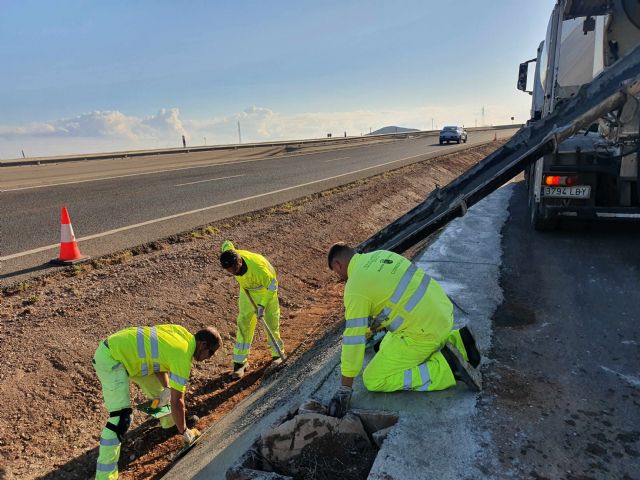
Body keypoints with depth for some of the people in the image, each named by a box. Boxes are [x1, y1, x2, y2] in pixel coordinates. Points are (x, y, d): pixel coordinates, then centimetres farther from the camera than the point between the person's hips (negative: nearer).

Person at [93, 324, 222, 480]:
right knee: (121, 419, -17)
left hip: (121, 346, 10)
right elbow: (177, 401, -16)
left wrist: (166, 389, 4)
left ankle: (169, 420, 50)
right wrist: (185, 432, -2)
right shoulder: (183, 357, -21)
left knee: (157, 386, 24)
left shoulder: (182, 332, 2)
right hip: (110, 359, -10)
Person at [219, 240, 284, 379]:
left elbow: (272, 286, -27)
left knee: (271, 321, 6)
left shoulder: (257, 267, -43)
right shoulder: (229, 256, -28)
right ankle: (240, 361, 7)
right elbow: (226, 244, -2)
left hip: (266, 288, -4)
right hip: (247, 289, 5)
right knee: (244, 322, 0)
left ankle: (277, 353, 28)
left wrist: (262, 305, -26)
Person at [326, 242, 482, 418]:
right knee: (389, 348, 29)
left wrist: (345, 388, -10)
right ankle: (456, 342, 17)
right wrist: (368, 331, 38)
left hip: (424, 331, -9)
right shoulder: (380, 256, 10)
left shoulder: (355, 287, -16)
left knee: (373, 380, 0)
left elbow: (354, 339, -17)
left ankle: (445, 369, -7)